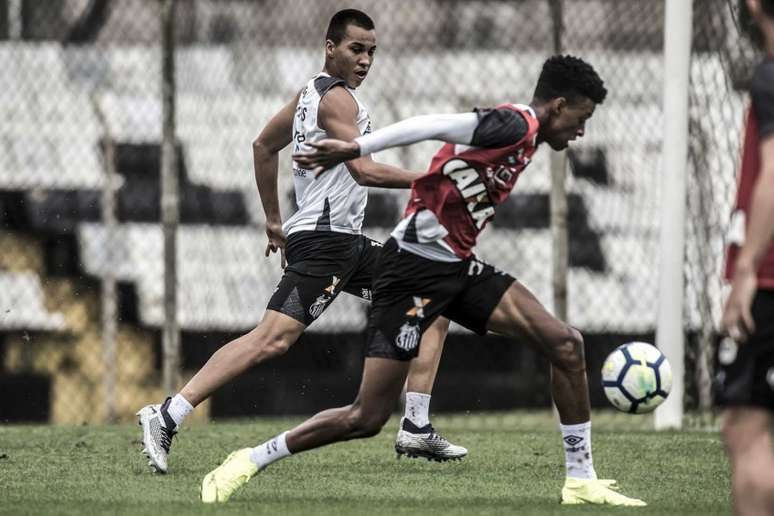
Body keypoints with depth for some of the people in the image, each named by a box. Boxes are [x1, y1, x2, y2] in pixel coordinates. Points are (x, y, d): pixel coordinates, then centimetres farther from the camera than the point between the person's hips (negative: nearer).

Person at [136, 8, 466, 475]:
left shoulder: (312, 92, 20)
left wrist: (274, 219, 32)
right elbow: (364, 170, -20)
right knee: (273, 340, -22)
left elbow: (264, 147, 29)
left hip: (346, 243, 11)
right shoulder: (337, 98, -10)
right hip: (322, 239, -11)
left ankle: (416, 429, 10)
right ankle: (167, 417, -24)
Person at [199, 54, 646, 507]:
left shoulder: (522, 135, 16)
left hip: (458, 266, 10)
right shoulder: (517, 125, -14)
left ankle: (581, 481, 3)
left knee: (566, 343, -2)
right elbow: (433, 126, -25)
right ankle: (250, 462, 7)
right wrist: (356, 149, -34)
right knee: (367, 419, -8)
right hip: (417, 265, -10)